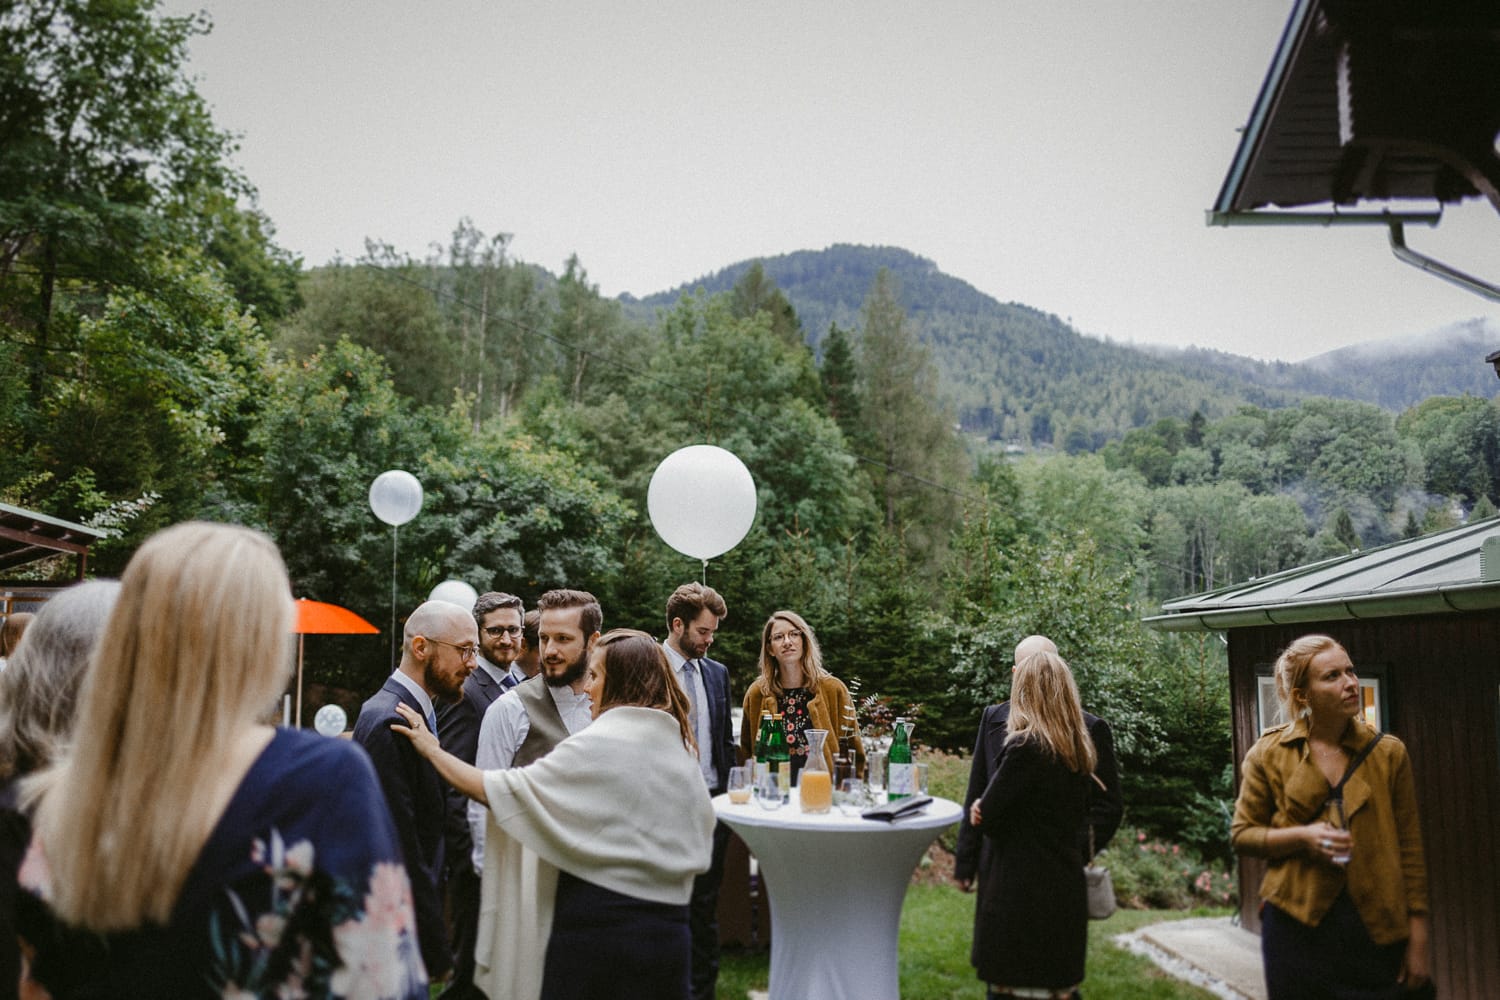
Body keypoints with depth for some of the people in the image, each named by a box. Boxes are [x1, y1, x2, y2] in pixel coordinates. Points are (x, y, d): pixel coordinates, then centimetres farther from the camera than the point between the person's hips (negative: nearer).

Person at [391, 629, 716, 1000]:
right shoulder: (682, 748, 5)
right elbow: (700, 836, 14)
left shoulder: (598, 746, -14)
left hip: (595, 926, -6)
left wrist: (431, 749, -2)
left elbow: (499, 792, -13)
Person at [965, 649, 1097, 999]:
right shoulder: (1080, 752, 7)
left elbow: (985, 817, -14)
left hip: (1021, 894, -8)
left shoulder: (1025, 747, -17)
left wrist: (983, 810, 10)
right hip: (1065, 890, 8)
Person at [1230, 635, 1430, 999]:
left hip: (1374, 926, 1)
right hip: (1297, 925, 0)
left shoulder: (1388, 753, 1)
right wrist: (1302, 836, -14)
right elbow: (1242, 834, 3)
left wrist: (1418, 941, 2)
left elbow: (1410, 849, 3)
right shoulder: (1270, 754, -1)